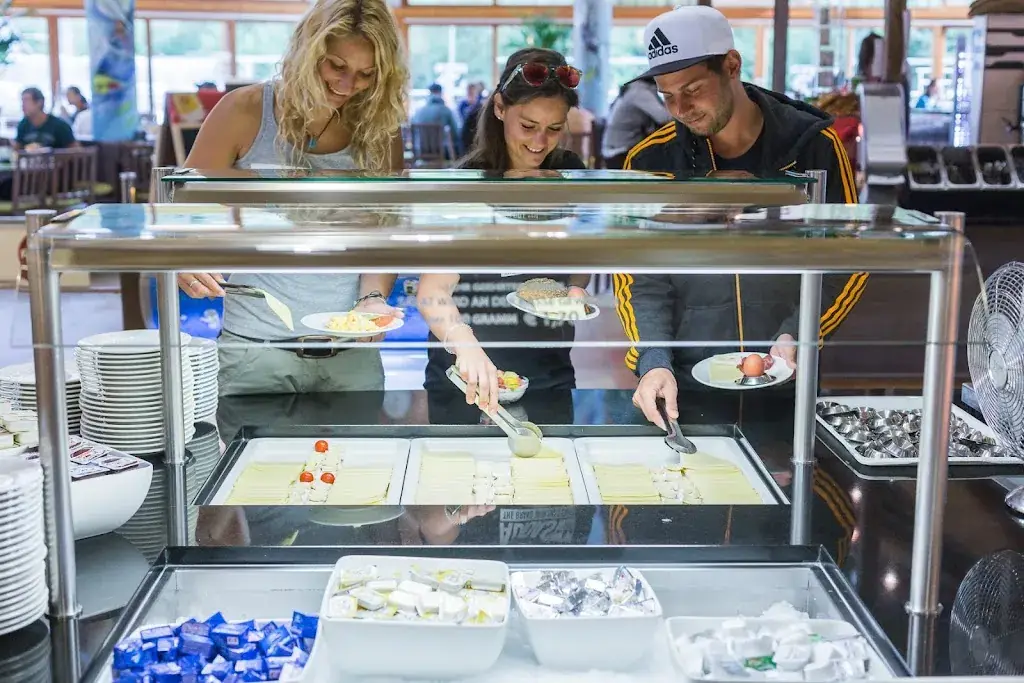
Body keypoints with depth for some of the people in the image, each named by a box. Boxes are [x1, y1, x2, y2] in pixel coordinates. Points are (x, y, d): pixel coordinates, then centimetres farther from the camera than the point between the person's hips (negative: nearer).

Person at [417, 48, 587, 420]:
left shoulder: (569, 173, 1)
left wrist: (576, 289, -8)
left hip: (550, 378, 4)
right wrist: (466, 345, -42)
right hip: (463, 384, -4)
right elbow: (433, 291, -23)